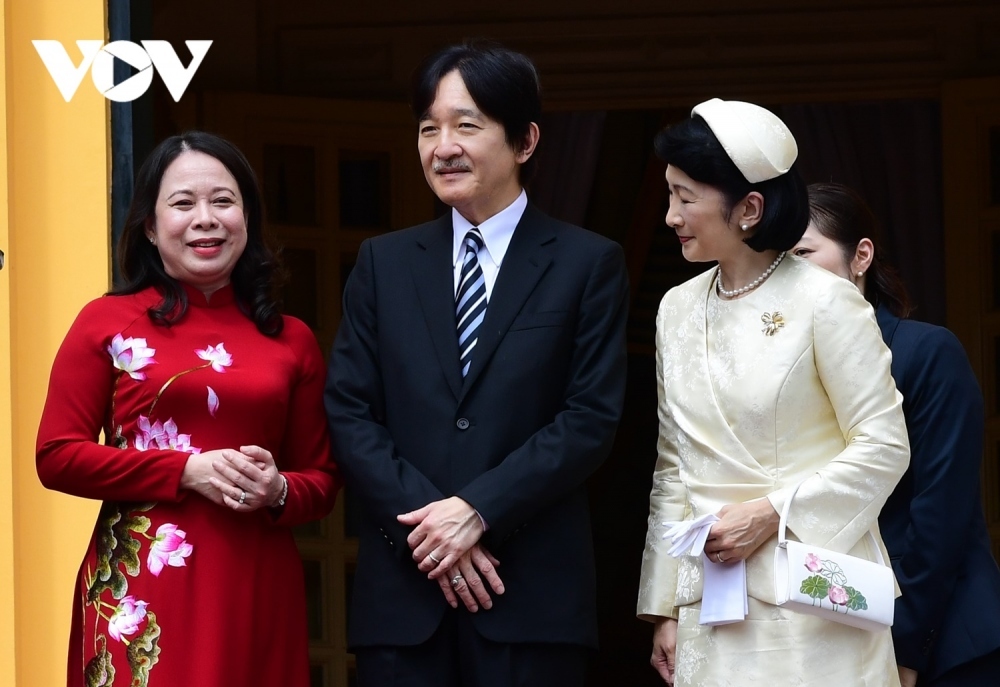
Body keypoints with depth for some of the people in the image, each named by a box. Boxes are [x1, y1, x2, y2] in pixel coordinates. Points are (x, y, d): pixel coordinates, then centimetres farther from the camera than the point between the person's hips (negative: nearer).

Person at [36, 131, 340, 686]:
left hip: (258, 590, 3)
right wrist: (188, 471, -12)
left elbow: (322, 478, 14)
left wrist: (279, 492, -9)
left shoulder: (291, 340, 10)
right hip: (142, 588, -2)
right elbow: (57, 455, -3)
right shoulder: (108, 323, 3)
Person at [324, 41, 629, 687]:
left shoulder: (590, 264, 4)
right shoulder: (383, 263, 12)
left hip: (534, 589, -2)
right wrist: (426, 520, -9)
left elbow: (592, 418, -4)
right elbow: (349, 411, 5)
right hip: (403, 589, 2)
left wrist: (477, 510, -13)